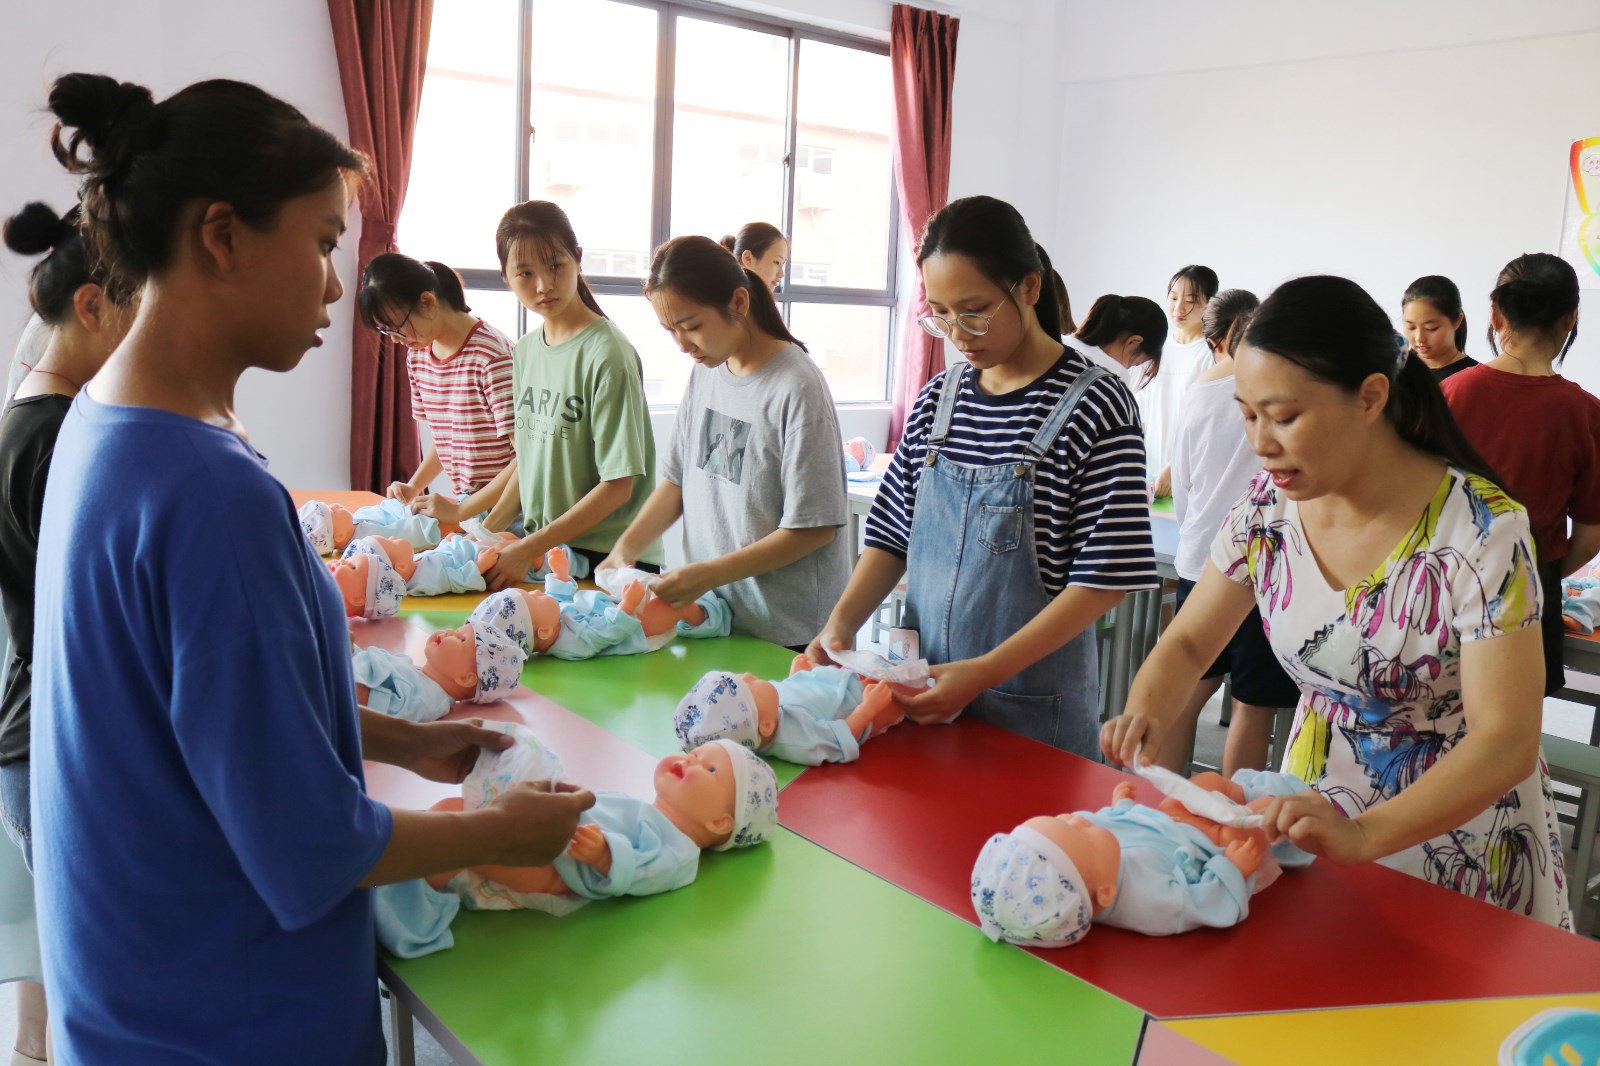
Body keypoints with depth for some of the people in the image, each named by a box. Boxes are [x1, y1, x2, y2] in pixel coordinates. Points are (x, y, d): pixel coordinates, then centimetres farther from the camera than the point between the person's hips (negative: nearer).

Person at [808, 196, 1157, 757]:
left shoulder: (1095, 405, -12)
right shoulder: (938, 399, 5)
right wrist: (841, 622, -8)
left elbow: (1104, 579, -16)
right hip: (922, 690, 5)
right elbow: (892, 537, 9)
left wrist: (984, 671, -23)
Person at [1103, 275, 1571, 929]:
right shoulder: (1267, 508, -11)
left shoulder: (1482, 530, -25)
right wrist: (1147, 715, -25)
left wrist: (1362, 835, -44)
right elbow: (1188, 643, -2)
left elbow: (1507, 742, -29)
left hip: (1455, 822, -4)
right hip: (1316, 807, 4)